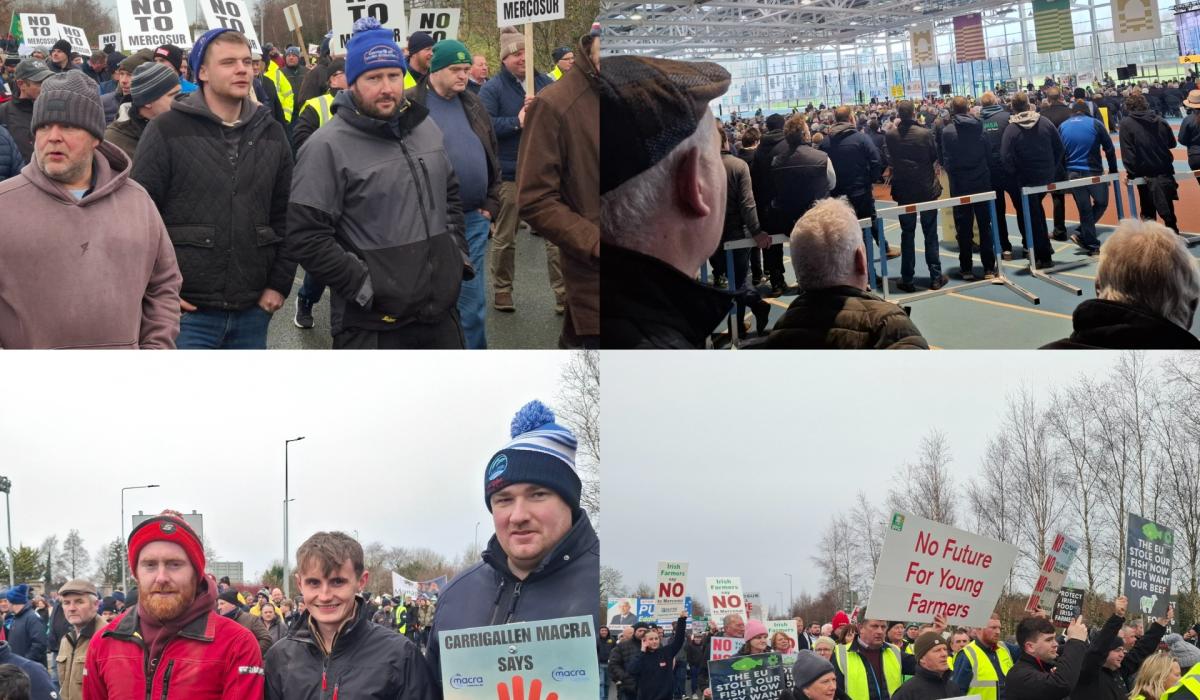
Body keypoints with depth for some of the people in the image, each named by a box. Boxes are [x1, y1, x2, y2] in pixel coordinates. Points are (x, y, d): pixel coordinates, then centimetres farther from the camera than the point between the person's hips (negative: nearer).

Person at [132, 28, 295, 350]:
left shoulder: (271, 134, 10)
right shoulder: (167, 130, -4)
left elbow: (286, 216, 13)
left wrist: (279, 284, 6)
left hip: (252, 311, 4)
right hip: (188, 311, -4)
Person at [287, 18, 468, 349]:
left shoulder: (426, 127, 10)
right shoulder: (327, 147, -12)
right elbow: (306, 237, -15)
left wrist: (458, 253, 11)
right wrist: (364, 286, -16)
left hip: (441, 311, 6)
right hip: (372, 325, -6)